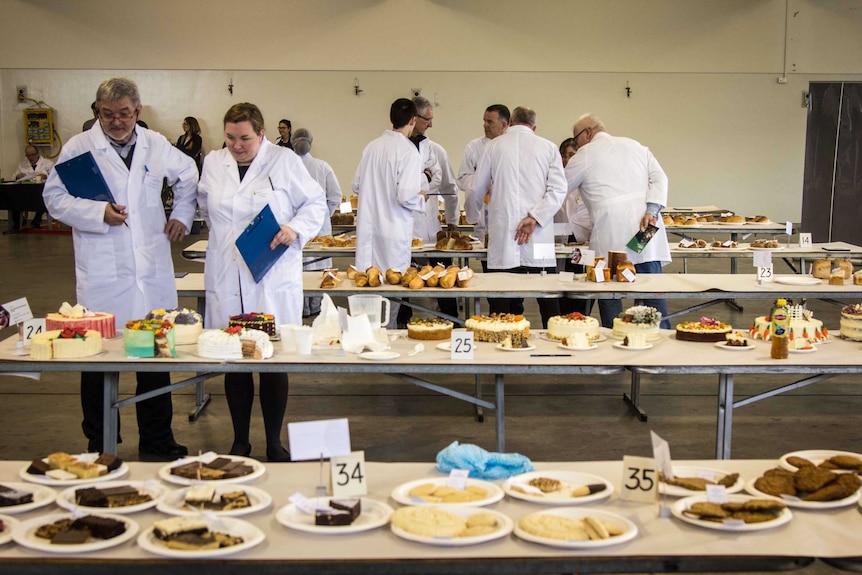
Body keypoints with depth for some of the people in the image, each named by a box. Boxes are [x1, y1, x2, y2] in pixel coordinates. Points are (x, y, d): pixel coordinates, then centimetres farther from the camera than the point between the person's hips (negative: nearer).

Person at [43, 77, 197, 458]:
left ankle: (157, 440, 22)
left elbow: (188, 177, 27)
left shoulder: (156, 145, 10)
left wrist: (182, 215, 15)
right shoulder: (79, 147, -1)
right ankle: (99, 445, 17)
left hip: (153, 272, 3)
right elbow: (55, 198, -2)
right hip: (102, 277, -3)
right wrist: (99, 213, -15)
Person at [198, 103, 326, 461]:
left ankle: (274, 444, 15)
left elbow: (315, 203, 3)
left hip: (274, 280, -3)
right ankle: (240, 442, 20)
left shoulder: (285, 162, -2)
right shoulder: (213, 163, 9)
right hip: (226, 280, 3)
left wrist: (295, 229, -13)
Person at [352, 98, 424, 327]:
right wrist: (421, 199, 1)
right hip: (393, 232, -6)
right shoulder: (409, 151, -13)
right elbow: (406, 196, -19)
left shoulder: (372, 147, 5)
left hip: (367, 228, 6)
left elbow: (356, 186, 12)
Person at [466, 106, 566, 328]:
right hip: (539, 242, 0)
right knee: (549, 303, 4)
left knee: (505, 308, 0)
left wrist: (472, 217, 34)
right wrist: (534, 218, -6)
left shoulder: (494, 146, 9)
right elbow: (559, 189, -3)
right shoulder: (548, 147, 9)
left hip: (503, 242, 0)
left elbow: (476, 191, 15)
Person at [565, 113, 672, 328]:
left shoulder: (585, 154, 6)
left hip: (611, 235, -5)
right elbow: (659, 178, 8)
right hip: (646, 227, 5)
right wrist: (652, 210, -3)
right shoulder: (636, 146, 20)